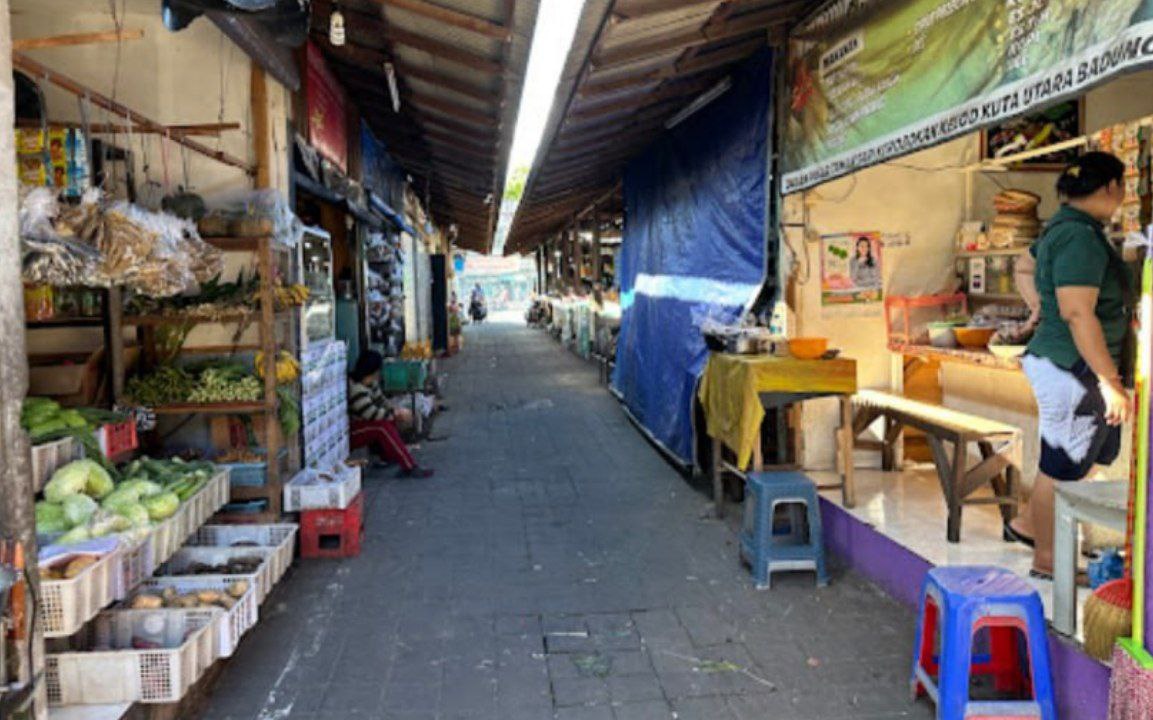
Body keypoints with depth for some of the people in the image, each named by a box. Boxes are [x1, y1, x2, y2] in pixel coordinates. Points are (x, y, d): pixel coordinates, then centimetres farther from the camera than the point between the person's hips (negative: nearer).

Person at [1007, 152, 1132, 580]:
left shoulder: (1064, 228, 11)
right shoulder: (1081, 237, -21)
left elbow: (1025, 270, 28)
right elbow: (1078, 313, -28)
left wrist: (1045, 310, 19)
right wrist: (1110, 380, -25)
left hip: (1062, 364, 10)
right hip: (1074, 370, -10)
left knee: (1095, 453, 21)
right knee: (1063, 466, 3)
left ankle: (1027, 524, 32)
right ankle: (1046, 561, 19)